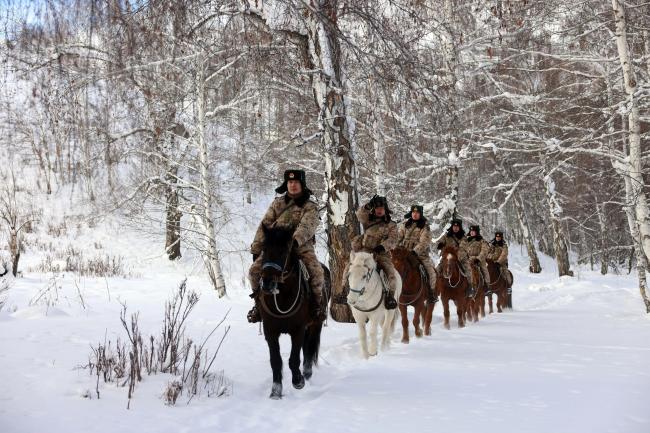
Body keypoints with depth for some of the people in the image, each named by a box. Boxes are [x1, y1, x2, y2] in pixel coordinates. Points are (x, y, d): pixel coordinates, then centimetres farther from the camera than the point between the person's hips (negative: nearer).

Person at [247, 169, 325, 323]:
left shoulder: (310, 207, 1)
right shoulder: (277, 203, 11)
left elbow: (307, 227, -17)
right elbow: (264, 226, 10)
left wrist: (295, 240, -38)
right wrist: (256, 249, 3)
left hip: (302, 247, -3)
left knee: (317, 271, -27)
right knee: (254, 270, -13)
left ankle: (317, 303, -3)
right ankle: (259, 302, 9)